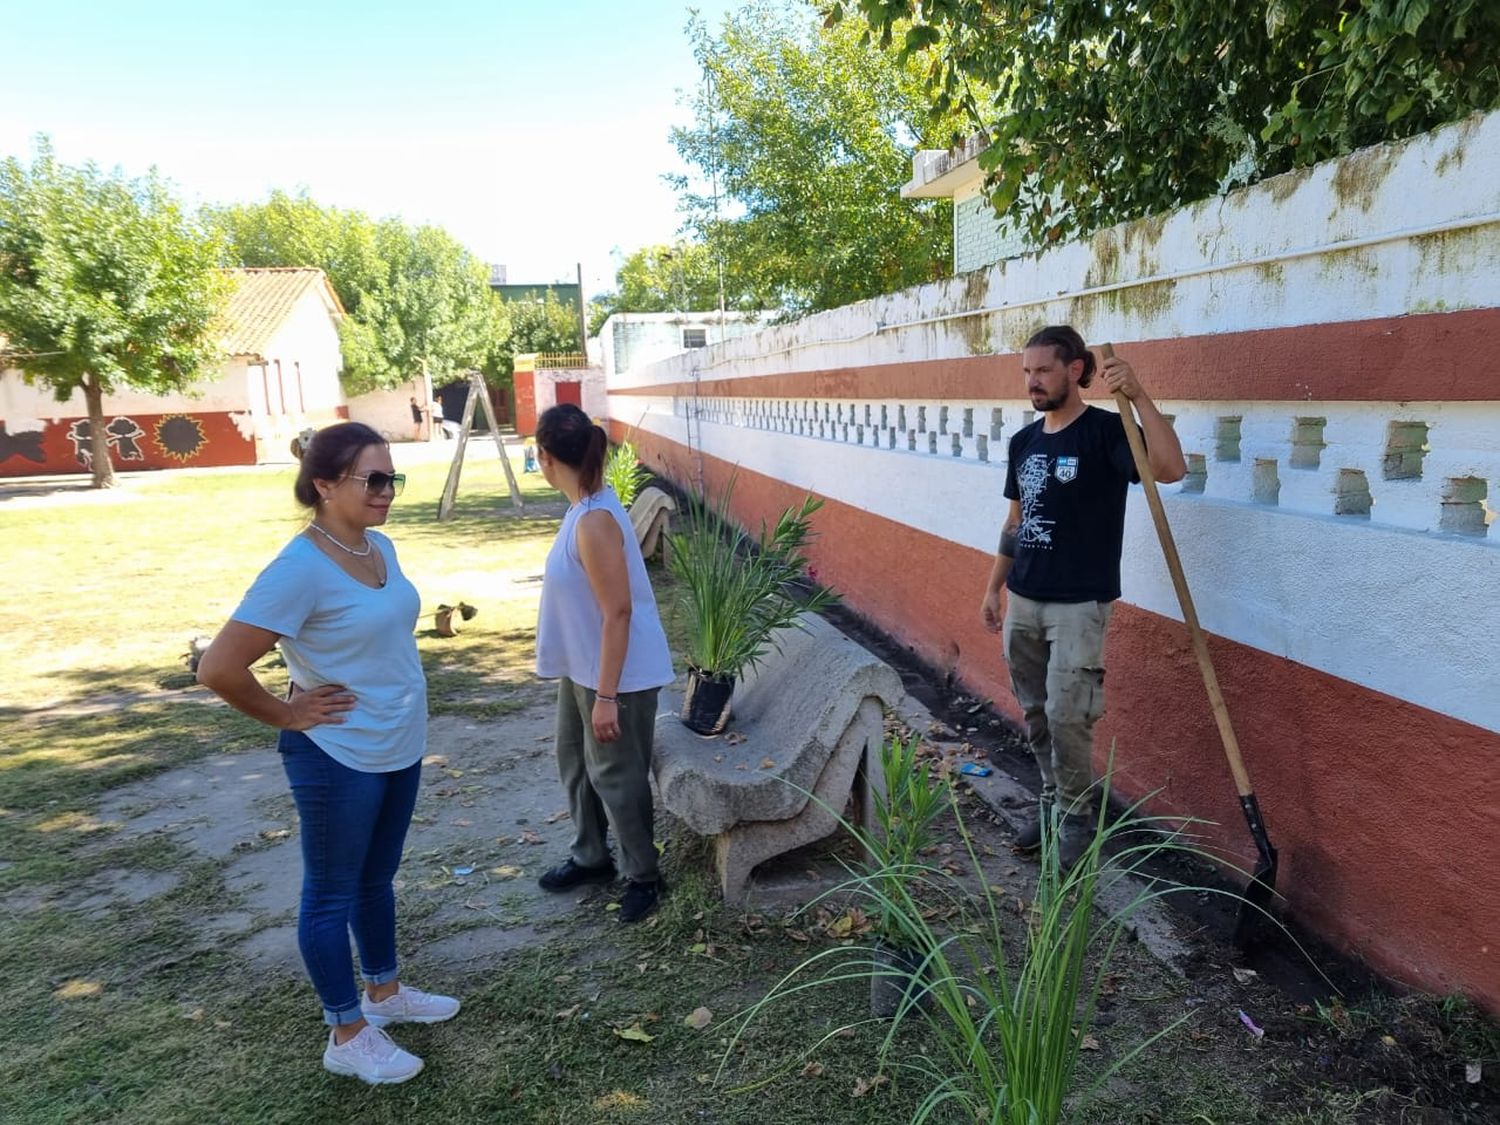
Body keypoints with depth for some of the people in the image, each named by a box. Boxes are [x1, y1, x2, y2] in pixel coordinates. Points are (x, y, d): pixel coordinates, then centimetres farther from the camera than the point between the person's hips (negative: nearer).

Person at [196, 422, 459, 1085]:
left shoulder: (380, 547, 1)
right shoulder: (301, 569, -24)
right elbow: (219, 668, -24)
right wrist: (284, 715, -13)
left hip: (400, 748, 8)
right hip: (339, 760, -8)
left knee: (377, 879, 23)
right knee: (332, 893, 11)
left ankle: (384, 992, 43)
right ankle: (347, 1035, 28)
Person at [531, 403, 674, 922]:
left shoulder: (594, 522, -27)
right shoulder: (585, 507, 3)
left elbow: (619, 612, -27)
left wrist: (606, 695, -23)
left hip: (618, 674, -10)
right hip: (583, 667, 10)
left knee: (615, 775, 6)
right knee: (575, 761, 22)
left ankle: (643, 875, 27)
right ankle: (590, 856, 41)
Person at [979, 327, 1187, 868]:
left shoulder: (1105, 430, -10)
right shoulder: (1023, 441, 9)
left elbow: (1171, 468, -28)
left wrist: (1139, 395, -33)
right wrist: (994, 587, 16)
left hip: (1079, 604, -6)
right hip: (1023, 600, 6)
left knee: (1066, 717, -4)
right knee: (1035, 713, 13)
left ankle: (1076, 818, 16)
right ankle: (1053, 801, 31)